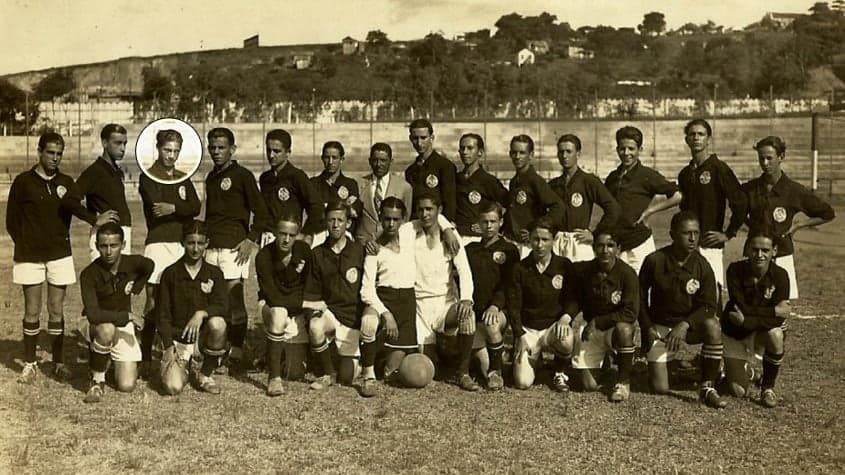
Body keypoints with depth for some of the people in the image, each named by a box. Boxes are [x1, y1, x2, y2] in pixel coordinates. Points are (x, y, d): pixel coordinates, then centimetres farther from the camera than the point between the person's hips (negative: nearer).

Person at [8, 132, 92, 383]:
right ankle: (30, 364, 13)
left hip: (60, 254, 2)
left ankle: (59, 362, 14)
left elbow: (75, 208, 2)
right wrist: (24, 245, -2)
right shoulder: (23, 181, 0)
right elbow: (11, 220, 4)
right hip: (29, 256, -2)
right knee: (32, 311, 3)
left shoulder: (66, 183, 6)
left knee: (57, 310, 5)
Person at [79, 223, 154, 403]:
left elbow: (150, 266, 13)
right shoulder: (89, 274, -22)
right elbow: (93, 314, -31)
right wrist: (127, 316, -27)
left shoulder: (133, 263, -13)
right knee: (106, 330, -41)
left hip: (124, 326, 2)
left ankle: (115, 362, 27)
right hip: (100, 326, -2)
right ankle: (97, 380, -16)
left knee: (127, 386, -10)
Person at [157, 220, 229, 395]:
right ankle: (181, 366, 16)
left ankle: (205, 375, -9)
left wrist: (201, 313, -31)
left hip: (204, 334, 1)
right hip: (177, 336, -1)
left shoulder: (214, 273, 2)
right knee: (173, 387, -24)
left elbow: (222, 305, -12)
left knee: (217, 323, -36)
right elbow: (163, 313, 1)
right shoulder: (170, 274, 1)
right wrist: (169, 347, -9)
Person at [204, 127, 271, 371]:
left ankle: (237, 355, 1)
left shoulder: (242, 175, -2)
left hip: (234, 247, -6)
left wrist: (251, 240, -12)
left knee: (235, 302, -5)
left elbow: (261, 212, -6)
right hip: (211, 247, 6)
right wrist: (203, 239, 15)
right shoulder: (211, 177, 18)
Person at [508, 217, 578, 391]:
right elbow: (513, 306, 0)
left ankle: (560, 373, -2)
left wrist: (566, 317, -21)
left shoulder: (564, 266, 1)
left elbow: (573, 298, 1)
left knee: (566, 341, -37)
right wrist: (520, 336, -11)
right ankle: (534, 358, 23)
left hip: (554, 325, 0)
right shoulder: (520, 268, 0)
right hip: (527, 329, 0)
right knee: (522, 382, -15)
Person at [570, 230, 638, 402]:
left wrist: (597, 322, -18)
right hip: (590, 330, 2)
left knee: (624, 329, -39)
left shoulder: (627, 273, -16)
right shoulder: (584, 270, -8)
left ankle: (623, 382, -18)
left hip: (616, 328, -2)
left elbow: (630, 313, -21)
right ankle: (601, 359, 27)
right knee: (587, 385, -8)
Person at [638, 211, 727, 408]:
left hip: (691, 324, 1)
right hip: (660, 326, -1)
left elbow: (709, 306, -11)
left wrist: (685, 325, -26)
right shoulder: (654, 261, -11)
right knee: (660, 388, -13)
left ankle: (707, 387, -21)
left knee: (712, 326, -36)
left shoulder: (702, 266, -8)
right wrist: (648, 328, -7)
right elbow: (640, 297, 2)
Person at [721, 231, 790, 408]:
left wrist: (746, 320, -30)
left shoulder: (780, 275, -17)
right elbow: (742, 308, -24)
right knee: (738, 391, -7)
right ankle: (743, 366, 32)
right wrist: (775, 311, -24)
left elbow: (777, 321, -24)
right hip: (735, 334, 0)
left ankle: (768, 387, -12)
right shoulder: (735, 270, -19)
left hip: (761, 332, 0)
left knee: (775, 335, -37)